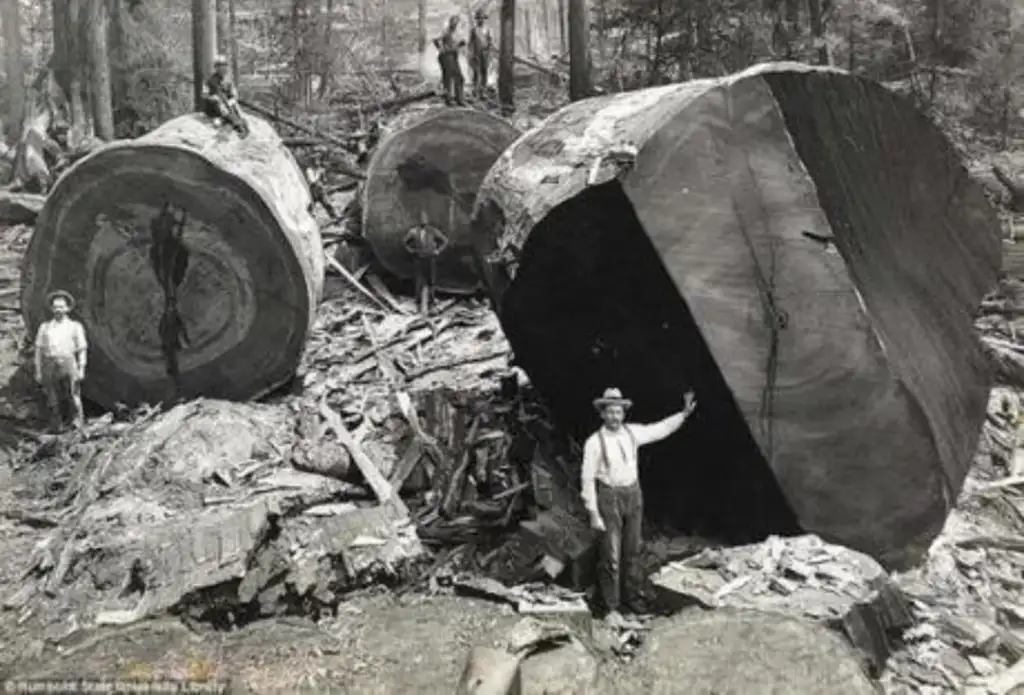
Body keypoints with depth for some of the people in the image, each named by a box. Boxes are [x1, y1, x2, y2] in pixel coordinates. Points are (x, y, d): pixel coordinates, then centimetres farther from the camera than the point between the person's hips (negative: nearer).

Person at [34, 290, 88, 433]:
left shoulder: (75, 326, 6)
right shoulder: (45, 327, 12)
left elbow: (82, 350, 5)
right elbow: (39, 350, 11)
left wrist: (81, 369, -3)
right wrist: (38, 371, 5)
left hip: (68, 365, -2)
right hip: (50, 366, 2)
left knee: (74, 398, -6)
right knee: (53, 401, 2)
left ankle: (77, 428, 1)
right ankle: (56, 428, 8)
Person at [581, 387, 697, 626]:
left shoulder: (632, 432, -1)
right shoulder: (595, 442, -15)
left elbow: (661, 429, 12)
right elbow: (588, 479, -13)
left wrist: (684, 413, 5)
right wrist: (593, 513, -14)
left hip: (633, 494, 5)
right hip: (609, 497, -5)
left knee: (632, 550, 16)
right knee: (611, 555, -1)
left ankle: (631, 597, 33)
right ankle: (611, 608, 11)